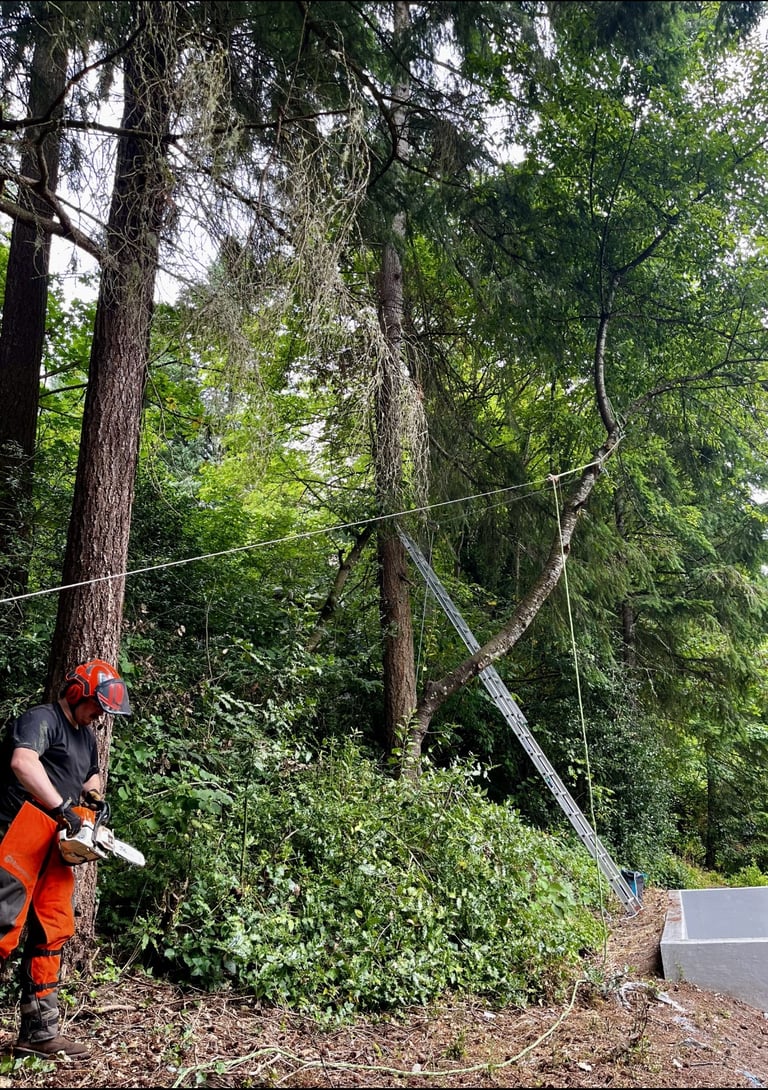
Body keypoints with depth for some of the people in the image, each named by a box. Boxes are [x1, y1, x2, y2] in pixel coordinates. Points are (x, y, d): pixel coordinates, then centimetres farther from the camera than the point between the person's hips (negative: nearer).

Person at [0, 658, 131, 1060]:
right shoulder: (41, 719, -5)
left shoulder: (86, 736, 22)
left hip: (56, 842, 9)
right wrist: (63, 808, -28)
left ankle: (38, 1033, 14)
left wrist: (94, 797, 13)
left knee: (52, 932, 7)